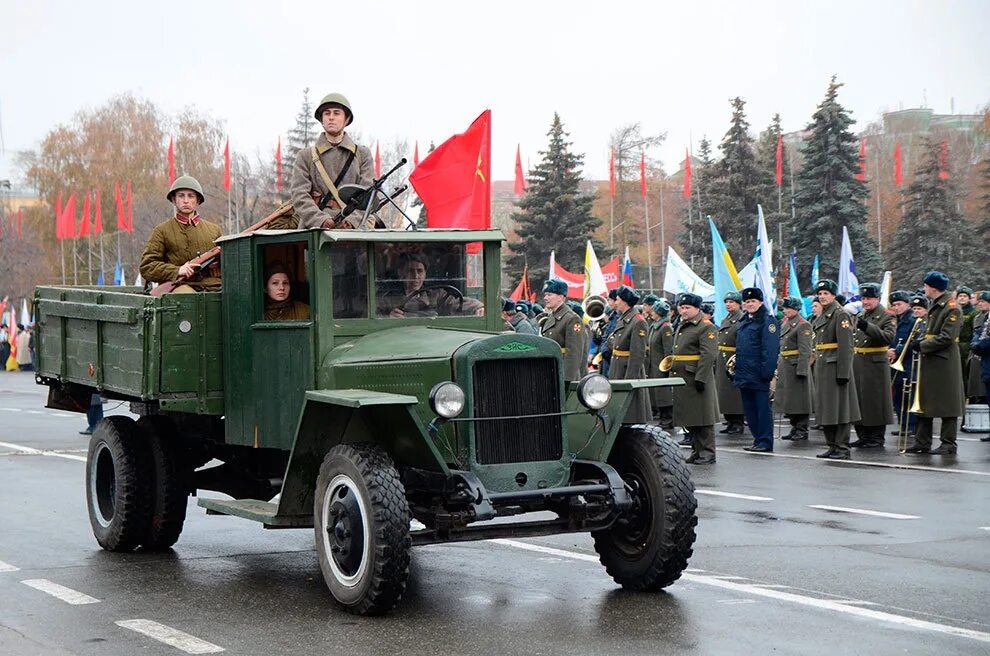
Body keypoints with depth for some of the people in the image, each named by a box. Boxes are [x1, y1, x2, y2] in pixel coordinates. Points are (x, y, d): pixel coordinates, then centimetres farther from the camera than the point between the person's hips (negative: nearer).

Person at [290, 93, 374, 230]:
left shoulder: (362, 154, 17)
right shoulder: (305, 156, 16)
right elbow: (299, 195, 4)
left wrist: (352, 220, -11)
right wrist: (321, 220, -13)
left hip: (353, 227, 0)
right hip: (314, 228, 0)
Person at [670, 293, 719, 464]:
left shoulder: (706, 328, -10)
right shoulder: (681, 327, 18)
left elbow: (708, 355, -18)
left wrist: (700, 378, -23)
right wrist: (672, 372, 20)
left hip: (697, 379, -9)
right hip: (682, 379, 9)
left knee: (703, 418, -3)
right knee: (688, 419, 12)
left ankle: (708, 453, 2)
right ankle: (696, 450, 20)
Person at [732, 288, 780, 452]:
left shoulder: (767, 321, -8)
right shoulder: (743, 323, 17)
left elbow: (771, 350, -15)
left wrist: (767, 373, -22)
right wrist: (737, 373, 17)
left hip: (759, 376, -8)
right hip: (744, 375, 8)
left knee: (762, 408, -4)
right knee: (749, 410, 11)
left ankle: (765, 442, 0)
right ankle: (758, 440, 18)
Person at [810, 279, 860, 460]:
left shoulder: (841, 315, -10)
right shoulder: (820, 317, 16)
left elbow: (845, 346, -17)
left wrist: (843, 372, -22)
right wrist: (817, 368, 18)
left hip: (836, 367, -9)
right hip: (822, 368, 9)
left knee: (840, 408, -5)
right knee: (825, 409, 11)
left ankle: (842, 448, -2)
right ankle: (832, 446, 18)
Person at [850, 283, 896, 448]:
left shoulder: (887, 316, -6)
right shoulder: (859, 316, 15)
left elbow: (888, 337, -22)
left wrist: (868, 327, -31)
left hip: (875, 365, -7)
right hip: (857, 364, 7)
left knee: (875, 402, -2)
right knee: (858, 401, 10)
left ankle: (877, 439, 5)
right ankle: (863, 436, 19)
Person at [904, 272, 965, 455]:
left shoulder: (952, 309, -14)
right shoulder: (933, 306, 14)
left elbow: (947, 338, -20)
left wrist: (923, 346, -15)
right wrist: (921, 341, 4)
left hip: (944, 363, -9)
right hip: (929, 362, 9)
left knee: (947, 404, -2)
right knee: (924, 403, 11)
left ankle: (948, 444, 3)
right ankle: (922, 442, 17)